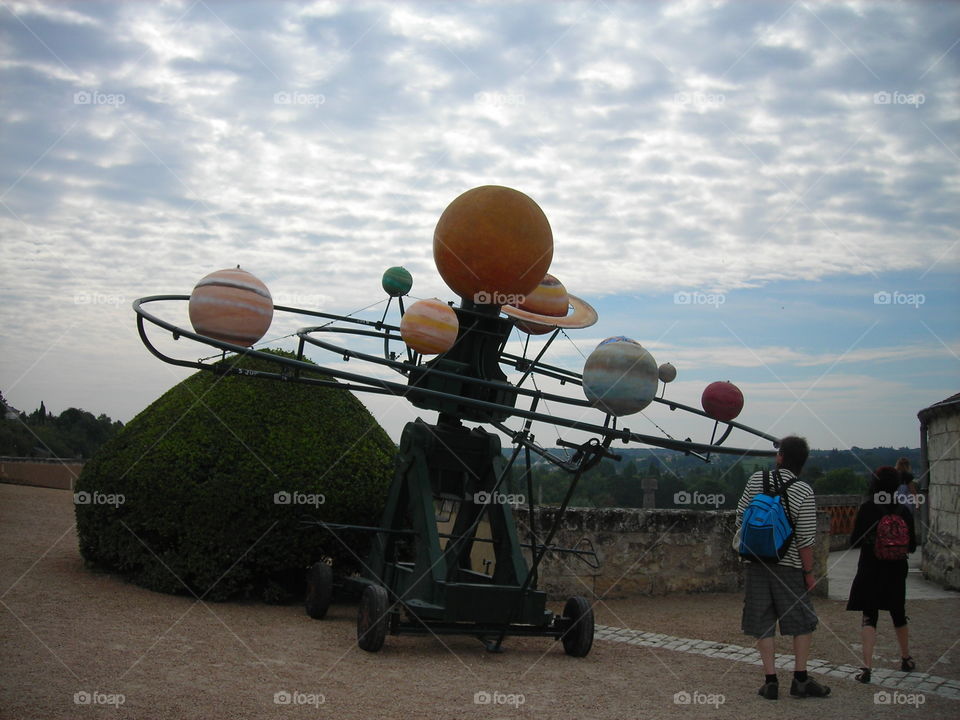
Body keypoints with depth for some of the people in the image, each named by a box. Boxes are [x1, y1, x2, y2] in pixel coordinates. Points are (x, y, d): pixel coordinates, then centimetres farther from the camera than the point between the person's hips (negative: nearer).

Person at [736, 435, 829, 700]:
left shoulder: (756, 480, -1)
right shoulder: (804, 492, -8)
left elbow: (741, 519, 4)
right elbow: (805, 538, -10)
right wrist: (809, 572, -1)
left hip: (756, 561, 2)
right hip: (789, 565, -2)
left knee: (762, 623, 7)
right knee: (803, 622, 12)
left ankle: (770, 680, 7)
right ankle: (800, 679, 12)